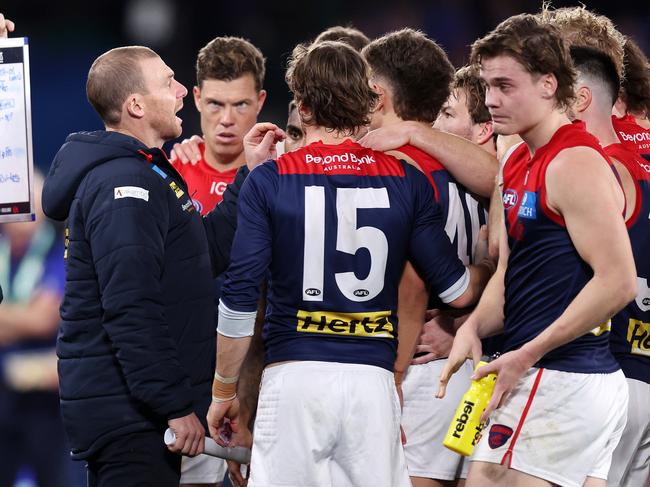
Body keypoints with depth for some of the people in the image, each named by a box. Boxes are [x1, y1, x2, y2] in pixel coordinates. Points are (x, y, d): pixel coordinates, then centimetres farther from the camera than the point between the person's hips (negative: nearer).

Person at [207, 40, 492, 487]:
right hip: (374, 380, 2)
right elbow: (457, 291, 10)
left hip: (294, 380, -2)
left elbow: (239, 301, -3)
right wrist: (489, 265, 33)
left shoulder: (267, 181, 0)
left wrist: (224, 391, 9)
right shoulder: (407, 182, 5)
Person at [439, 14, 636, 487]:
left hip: (558, 378, -10)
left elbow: (618, 282, -20)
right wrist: (473, 328, 0)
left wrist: (528, 355, -18)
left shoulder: (576, 164, -14)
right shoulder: (520, 164, 16)